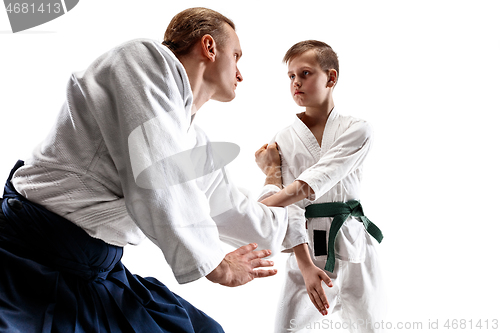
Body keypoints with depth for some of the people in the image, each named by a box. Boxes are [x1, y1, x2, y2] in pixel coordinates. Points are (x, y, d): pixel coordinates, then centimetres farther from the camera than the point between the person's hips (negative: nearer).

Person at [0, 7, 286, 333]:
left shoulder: (200, 148, 11)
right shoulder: (149, 57, -10)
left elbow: (261, 231, 20)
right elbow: (155, 185, -22)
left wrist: (276, 177, 37)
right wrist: (215, 264, -11)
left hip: (97, 275, 8)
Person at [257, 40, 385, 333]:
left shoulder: (356, 130, -3)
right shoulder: (285, 140, 3)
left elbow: (317, 181, -18)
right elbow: (291, 207, -6)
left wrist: (260, 206, -31)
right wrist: (306, 265, -18)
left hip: (353, 247, 0)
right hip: (308, 251, 1)